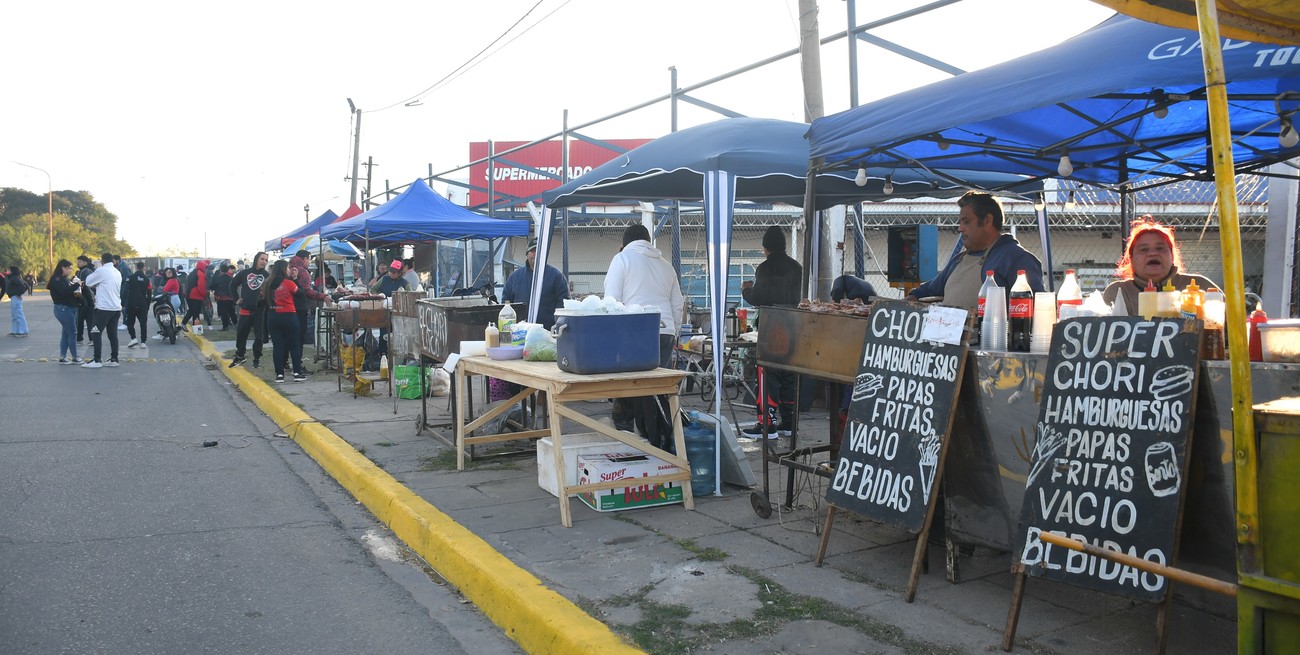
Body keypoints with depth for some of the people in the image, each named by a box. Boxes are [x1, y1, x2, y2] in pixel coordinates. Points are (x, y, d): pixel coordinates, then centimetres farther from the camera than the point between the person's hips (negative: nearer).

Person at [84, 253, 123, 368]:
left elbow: (88, 282, 1)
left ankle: (97, 360, -5)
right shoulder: (117, 273, 13)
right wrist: (98, 286, 18)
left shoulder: (101, 271, -9)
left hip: (104, 308, -7)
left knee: (96, 333, -2)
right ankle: (114, 359, 11)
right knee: (113, 334, 10)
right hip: (116, 308, 7)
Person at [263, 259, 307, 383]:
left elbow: (265, 298, 9)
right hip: (288, 316, -4)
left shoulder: (268, 283, 3)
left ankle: (279, 374, 4)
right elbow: (300, 294, 1)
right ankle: (297, 373, 3)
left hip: (273, 316, 4)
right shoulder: (289, 283, -11)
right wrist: (295, 278, 4)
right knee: (295, 345, 6)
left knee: (277, 346, 6)